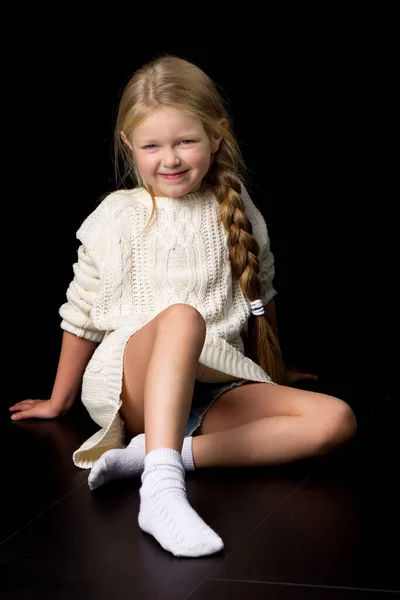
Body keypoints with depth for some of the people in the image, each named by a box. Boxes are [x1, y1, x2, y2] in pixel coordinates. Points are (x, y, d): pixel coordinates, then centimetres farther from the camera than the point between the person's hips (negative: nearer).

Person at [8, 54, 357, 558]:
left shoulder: (236, 211, 13)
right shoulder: (116, 217, 4)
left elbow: (259, 298, 27)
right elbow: (82, 314, 12)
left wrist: (274, 375, 35)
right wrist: (59, 401, 19)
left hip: (214, 386, 4)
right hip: (130, 380, -4)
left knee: (336, 420, -22)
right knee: (182, 316, -38)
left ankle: (152, 454, -34)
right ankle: (161, 488, -57)